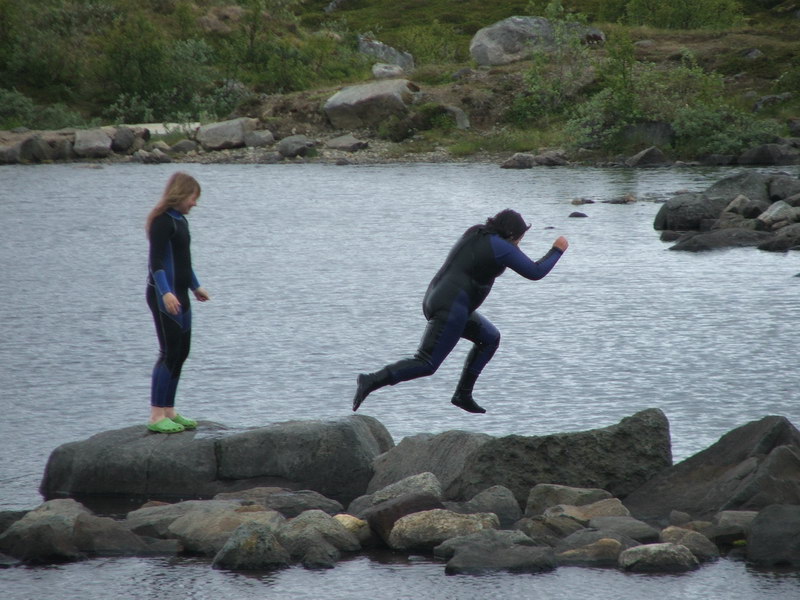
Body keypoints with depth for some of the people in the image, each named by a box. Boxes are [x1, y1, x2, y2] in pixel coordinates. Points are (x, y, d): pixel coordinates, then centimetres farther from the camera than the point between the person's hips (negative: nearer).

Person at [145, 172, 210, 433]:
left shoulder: (180, 220, 17)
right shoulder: (163, 221, -13)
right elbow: (156, 261, -21)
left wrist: (195, 287, 40)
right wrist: (166, 293, -32)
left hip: (178, 295, 10)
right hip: (164, 296, -10)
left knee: (181, 352, 11)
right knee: (170, 352, -11)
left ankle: (168, 411, 17)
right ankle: (156, 416, -10)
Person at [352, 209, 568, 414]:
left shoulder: (476, 234, 13)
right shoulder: (501, 247, -11)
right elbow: (535, 272, -7)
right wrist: (557, 250, 7)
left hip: (436, 301, 10)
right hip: (451, 308, -10)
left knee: (490, 338, 22)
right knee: (426, 365, -10)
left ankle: (463, 394, 20)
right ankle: (372, 381, -22)